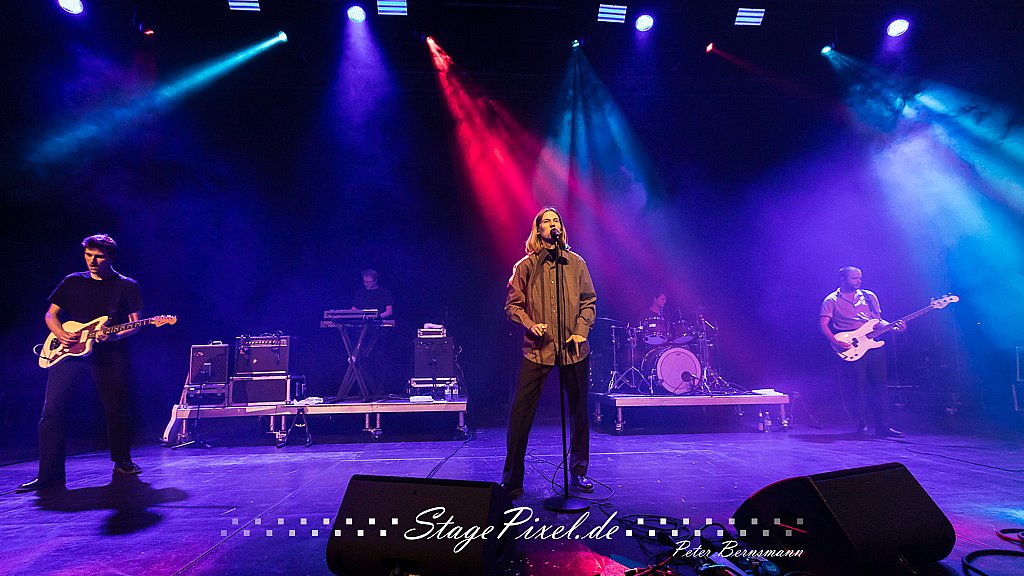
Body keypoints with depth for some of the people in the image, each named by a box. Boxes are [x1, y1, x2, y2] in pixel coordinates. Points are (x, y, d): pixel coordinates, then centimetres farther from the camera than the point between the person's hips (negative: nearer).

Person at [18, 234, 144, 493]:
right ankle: (50, 474, 3)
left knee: (117, 411, 2)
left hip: (108, 355, -2)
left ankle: (122, 461, 20)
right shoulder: (72, 282, 13)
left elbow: (136, 324, 2)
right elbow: (50, 314, 15)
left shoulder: (127, 286, 5)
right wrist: (61, 334, -5)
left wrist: (114, 336, -17)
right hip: (68, 352, 2)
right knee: (51, 412, -5)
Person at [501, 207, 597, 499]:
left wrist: (581, 331, -4)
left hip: (574, 348, 2)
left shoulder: (576, 263, 9)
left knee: (579, 411, 11)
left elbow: (589, 301, 10)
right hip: (537, 348, -2)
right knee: (520, 413, -5)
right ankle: (512, 480, 9)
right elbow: (512, 305, 4)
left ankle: (579, 473, 29)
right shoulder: (525, 266, 4)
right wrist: (530, 325, -13)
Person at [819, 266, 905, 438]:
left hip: (873, 344, 4)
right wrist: (836, 342, -19)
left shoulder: (869, 296, 17)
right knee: (860, 386, -5)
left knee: (881, 384, 1)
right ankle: (861, 426, 5)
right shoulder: (832, 300, 3)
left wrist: (893, 327, -1)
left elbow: (878, 320, 19)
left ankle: (883, 426, 6)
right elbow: (823, 324, -5)